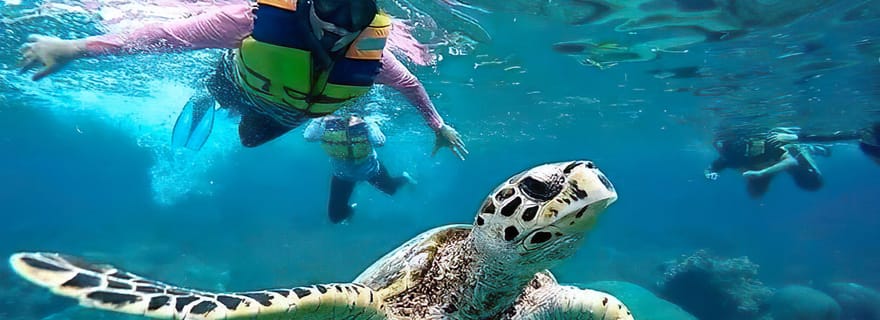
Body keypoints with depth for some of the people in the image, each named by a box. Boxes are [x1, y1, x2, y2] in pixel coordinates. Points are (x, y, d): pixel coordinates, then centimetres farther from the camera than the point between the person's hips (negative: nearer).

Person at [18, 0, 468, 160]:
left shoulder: (371, 51, -39)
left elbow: (409, 83, -18)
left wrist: (438, 124, -6)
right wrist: (77, 47, -37)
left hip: (291, 113, 3)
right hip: (240, 85, -3)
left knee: (251, 138, 33)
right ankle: (205, 101, 66)